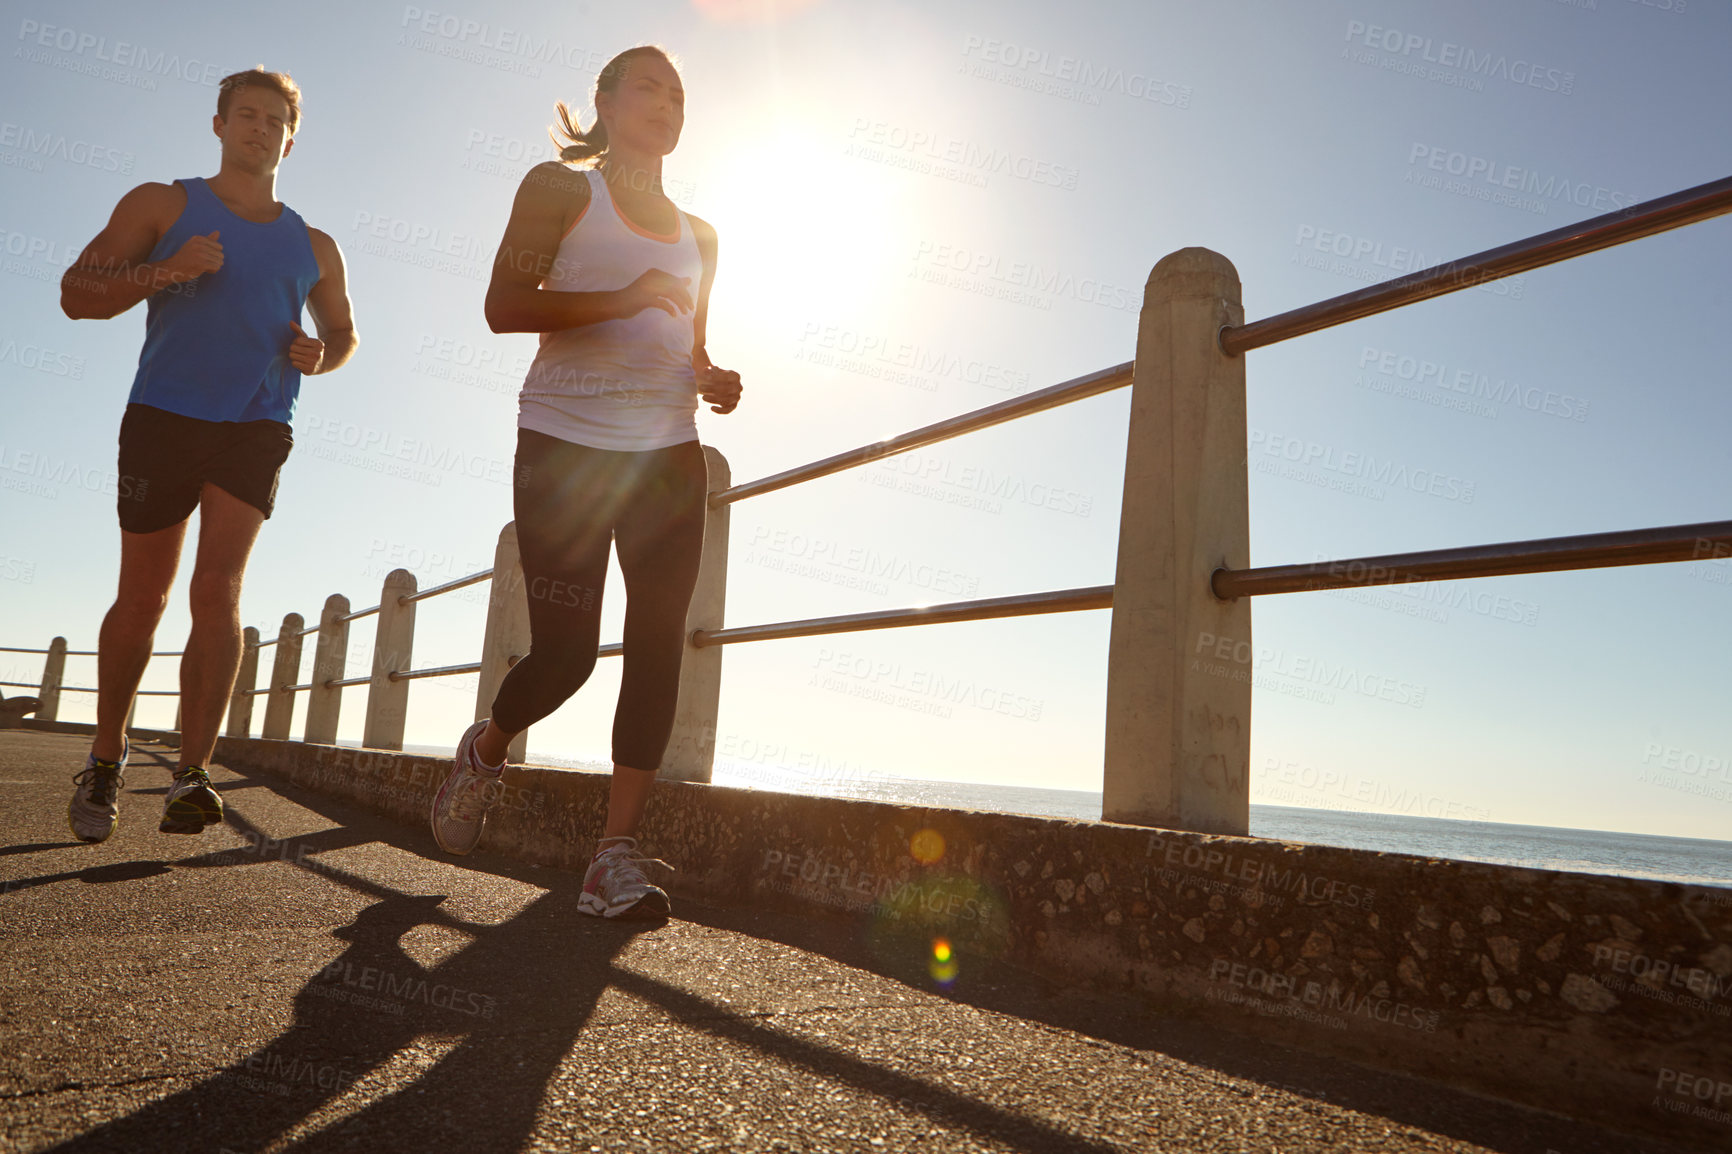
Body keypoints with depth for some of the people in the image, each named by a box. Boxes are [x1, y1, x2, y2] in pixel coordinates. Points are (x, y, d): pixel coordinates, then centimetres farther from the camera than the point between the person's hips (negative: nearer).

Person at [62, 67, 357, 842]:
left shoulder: (313, 247, 17)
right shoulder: (162, 206, 9)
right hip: (163, 418, -1)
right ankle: (105, 761, 23)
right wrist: (166, 270, -15)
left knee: (217, 591, -13)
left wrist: (320, 355, 3)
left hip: (257, 428, 1)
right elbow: (77, 293, 3)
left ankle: (192, 777, -12)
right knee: (142, 599, 3)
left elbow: (343, 330, 27)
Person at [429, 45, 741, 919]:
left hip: (668, 453, 5)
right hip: (565, 443, -4)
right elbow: (504, 306, -6)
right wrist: (622, 299, -19)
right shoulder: (561, 189, 7)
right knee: (565, 651, -7)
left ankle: (618, 852, -2)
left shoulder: (696, 235, 23)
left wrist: (715, 381, 6)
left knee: (657, 644, -7)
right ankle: (485, 751, 27)